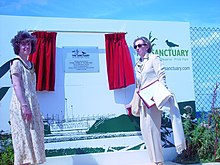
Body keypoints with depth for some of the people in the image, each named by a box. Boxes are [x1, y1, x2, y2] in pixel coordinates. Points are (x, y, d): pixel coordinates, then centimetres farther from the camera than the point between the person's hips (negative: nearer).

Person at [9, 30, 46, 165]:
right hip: (21, 105, -8)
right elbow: (16, 85, -15)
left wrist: (34, 107, 16)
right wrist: (24, 106, -23)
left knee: (33, 136, 10)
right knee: (24, 136, -5)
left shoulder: (30, 64, 16)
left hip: (33, 104, 8)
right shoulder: (16, 63, -6)